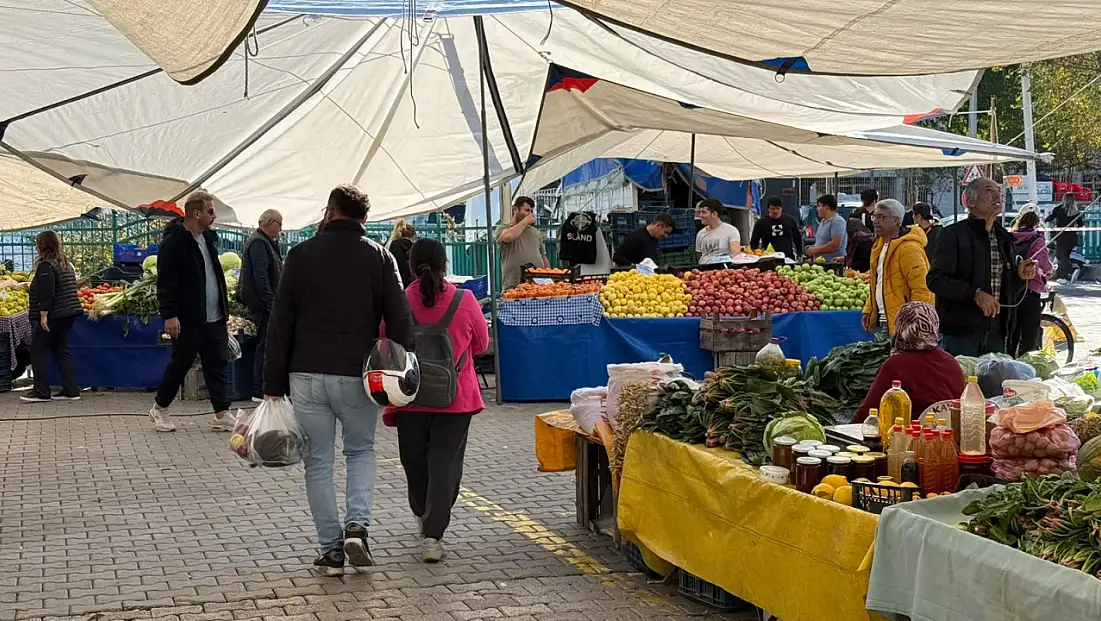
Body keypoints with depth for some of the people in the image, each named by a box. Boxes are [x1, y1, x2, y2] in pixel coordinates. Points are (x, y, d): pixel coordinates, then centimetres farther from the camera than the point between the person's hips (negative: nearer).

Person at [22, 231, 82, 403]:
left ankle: (41, 393, -3)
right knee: (61, 351, 13)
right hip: (68, 314, 9)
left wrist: (43, 315, -23)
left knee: (38, 351, -1)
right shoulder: (66, 263, 14)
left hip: (53, 316, -9)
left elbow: (46, 293, -21)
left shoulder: (45, 266, -13)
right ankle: (71, 390, 9)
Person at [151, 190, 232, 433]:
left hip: (215, 319, 8)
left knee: (218, 365, 5)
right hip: (188, 320, -8)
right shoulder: (174, 241, -12)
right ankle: (159, 409, 21)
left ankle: (222, 415, 7)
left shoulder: (209, 238, 13)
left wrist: (225, 308, 19)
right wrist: (169, 315, -21)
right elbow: (165, 282, -16)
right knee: (180, 364, 4)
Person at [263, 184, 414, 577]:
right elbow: (399, 321, -4)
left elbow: (280, 324, 0)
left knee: (318, 463, 9)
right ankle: (357, 526, 0)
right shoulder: (379, 257, 2)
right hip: (358, 376, 0)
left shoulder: (301, 255, 2)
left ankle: (331, 550, 9)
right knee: (361, 450, 20)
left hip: (306, 375, 0)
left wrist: (273, 385, 3)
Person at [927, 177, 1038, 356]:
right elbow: (935, 280, -14)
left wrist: (1020, 276, 1)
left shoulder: (1004, 238, 17)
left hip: (995, 333, 6)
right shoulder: (953, 234, -4)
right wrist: (975, 294, -23)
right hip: (962, 332, -6)